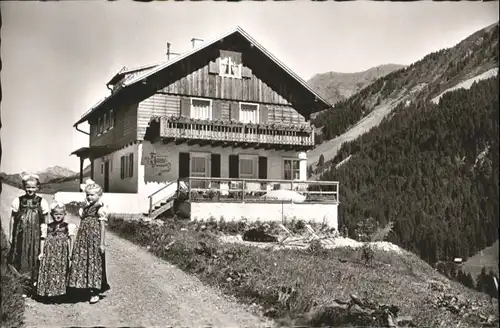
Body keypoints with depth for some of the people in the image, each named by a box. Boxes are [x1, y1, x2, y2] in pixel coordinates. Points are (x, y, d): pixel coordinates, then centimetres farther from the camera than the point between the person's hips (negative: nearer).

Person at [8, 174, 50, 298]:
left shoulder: (42, 202, -3)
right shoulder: (18, 201, -1)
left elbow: (45, 222, 2)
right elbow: (13, 219, 6)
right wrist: (11, 235, 6)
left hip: (36, 236, -1)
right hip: (21, 235, 1)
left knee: (34, 260, 4)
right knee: (20, 260, 4)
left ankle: (27, 288, 17)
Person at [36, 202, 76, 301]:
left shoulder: (68, 226, 3)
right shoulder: (47, 226, 8)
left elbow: (70, 239, 1)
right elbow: (43, 239, 9)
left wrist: (70, 253, -5)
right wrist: (41, 252, 5)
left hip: (62, 253, -1)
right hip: (49, 252, 2)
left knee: (60, 272, 0)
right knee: (48, 271, 2)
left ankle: (59, 291, 7)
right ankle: (49, 292, 10)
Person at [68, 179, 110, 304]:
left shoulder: (100, 209, -9)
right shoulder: (85, 208, 13)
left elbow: (102, 227, -11)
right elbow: (82, 226, 17)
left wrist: (102, 243, -13)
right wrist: (78, 241, 17)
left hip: (94, 240, -7)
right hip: (83, 240, 8)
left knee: (94, 264, -2)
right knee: (82, 263, 7)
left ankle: (95, 293, 5)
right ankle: (88, 288, 17)